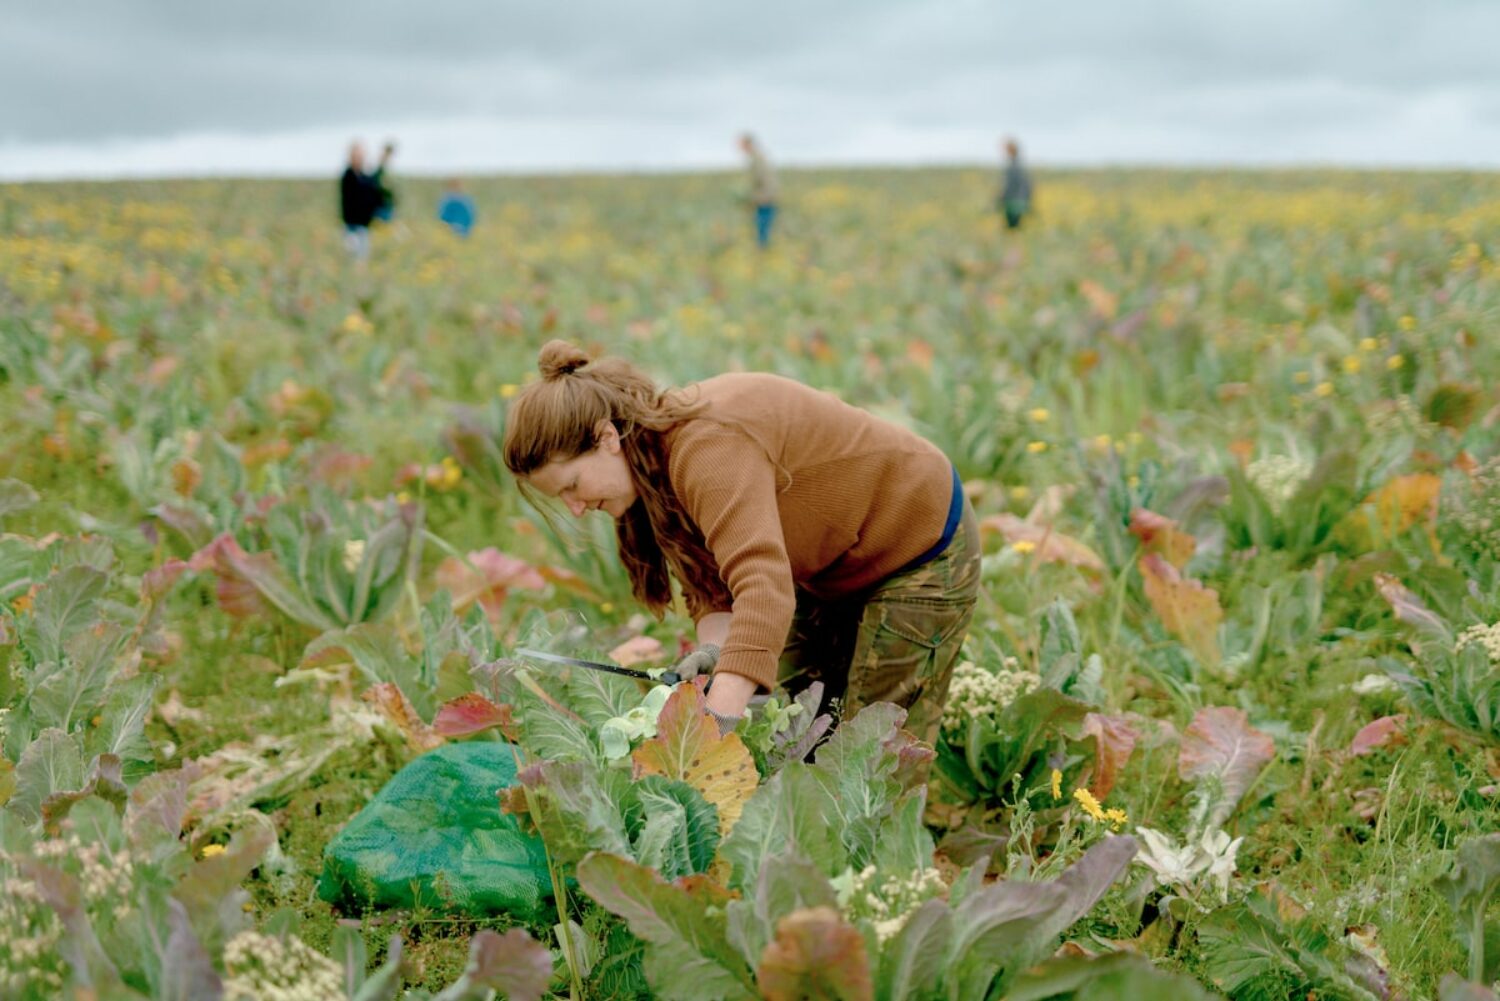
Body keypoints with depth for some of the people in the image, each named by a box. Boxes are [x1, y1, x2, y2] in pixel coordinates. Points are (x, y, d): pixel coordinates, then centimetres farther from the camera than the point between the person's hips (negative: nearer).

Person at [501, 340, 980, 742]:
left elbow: (765, 588, -47)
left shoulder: (706, 446, -36)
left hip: (922, 550, -9)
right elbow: (709, 584, -8)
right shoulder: (657, 459, -6)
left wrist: (717, 722, -55)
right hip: (835, 567, 9)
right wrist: (713, 650, -30)